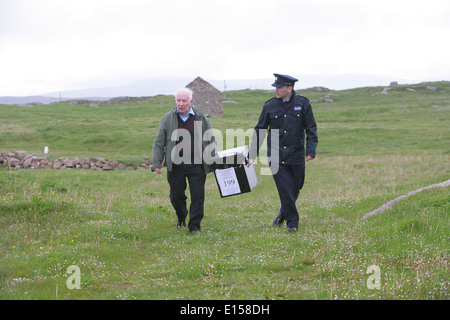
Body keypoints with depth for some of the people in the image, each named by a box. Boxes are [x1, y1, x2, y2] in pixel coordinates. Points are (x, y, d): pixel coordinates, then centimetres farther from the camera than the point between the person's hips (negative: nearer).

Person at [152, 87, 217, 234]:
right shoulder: (168, 119, 3)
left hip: (197, 165, 0)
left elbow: (211, 141, 12)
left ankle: (194, 225, 8)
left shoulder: (201, 118, 4)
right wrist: (157, 163, 1)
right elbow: (159, 143, 7)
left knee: (197, 196, -3)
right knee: (176, 195, 5)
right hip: (175, 165, 0)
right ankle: (181, 219, 33)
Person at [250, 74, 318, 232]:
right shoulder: (270, 106, 2)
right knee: (285, 189, -8)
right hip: (276, 155, -1)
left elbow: (311, 129, 3)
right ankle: (292, 222, 2)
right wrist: (252, 154, 6)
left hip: (296, 156, 1)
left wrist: (311, 150, -9)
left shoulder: (302, 104, 1)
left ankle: (284, 212, 34)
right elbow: (260, 130, 9)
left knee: (295, 188, 8)